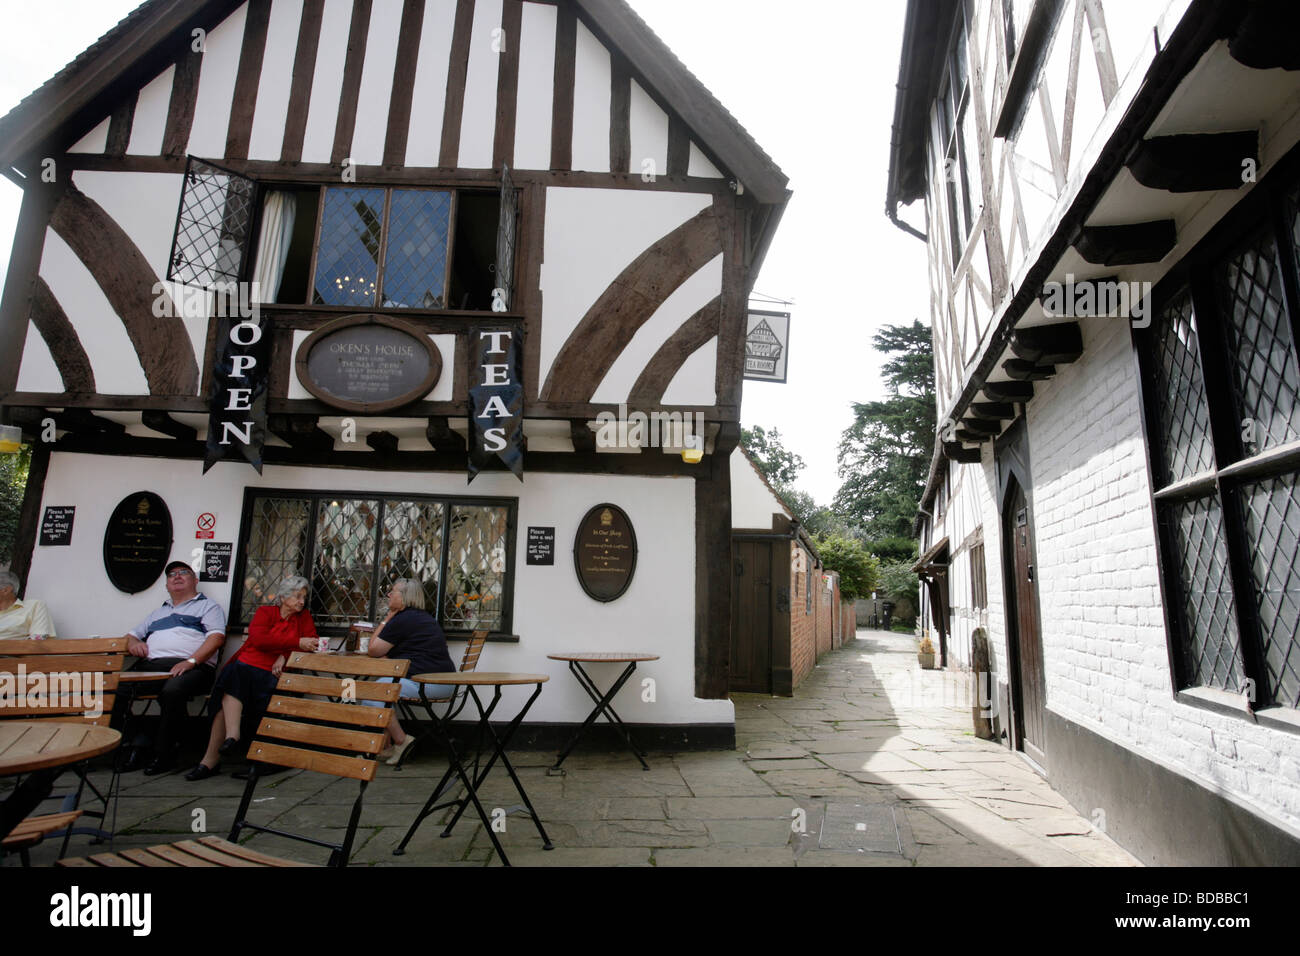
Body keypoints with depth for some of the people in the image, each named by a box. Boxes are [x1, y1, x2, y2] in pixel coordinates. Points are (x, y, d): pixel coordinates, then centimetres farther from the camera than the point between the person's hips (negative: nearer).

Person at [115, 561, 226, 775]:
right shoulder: (159, 613, 36)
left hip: (191, 667, -6)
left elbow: (217, 636, -1)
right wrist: (133, 642, 12)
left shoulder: (207, 605, 15)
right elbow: (132, 634, 39)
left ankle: (164, 753, -20)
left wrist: (191, 661, -16)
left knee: (172, 691, -37)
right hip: (150, 666, 6)